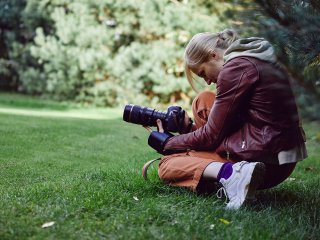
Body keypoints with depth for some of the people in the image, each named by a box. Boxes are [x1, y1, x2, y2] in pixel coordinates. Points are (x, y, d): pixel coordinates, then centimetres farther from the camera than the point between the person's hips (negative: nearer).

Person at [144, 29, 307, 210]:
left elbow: (211, 136, -8)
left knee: (166, 165, 2)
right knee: (203, 101, 20)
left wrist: (167, 143, 7)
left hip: (264, 160, -10)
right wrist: (189, 127, 20)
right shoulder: (259, 61, 15)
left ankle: (229, 172, -20)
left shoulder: (234, 68, -12)